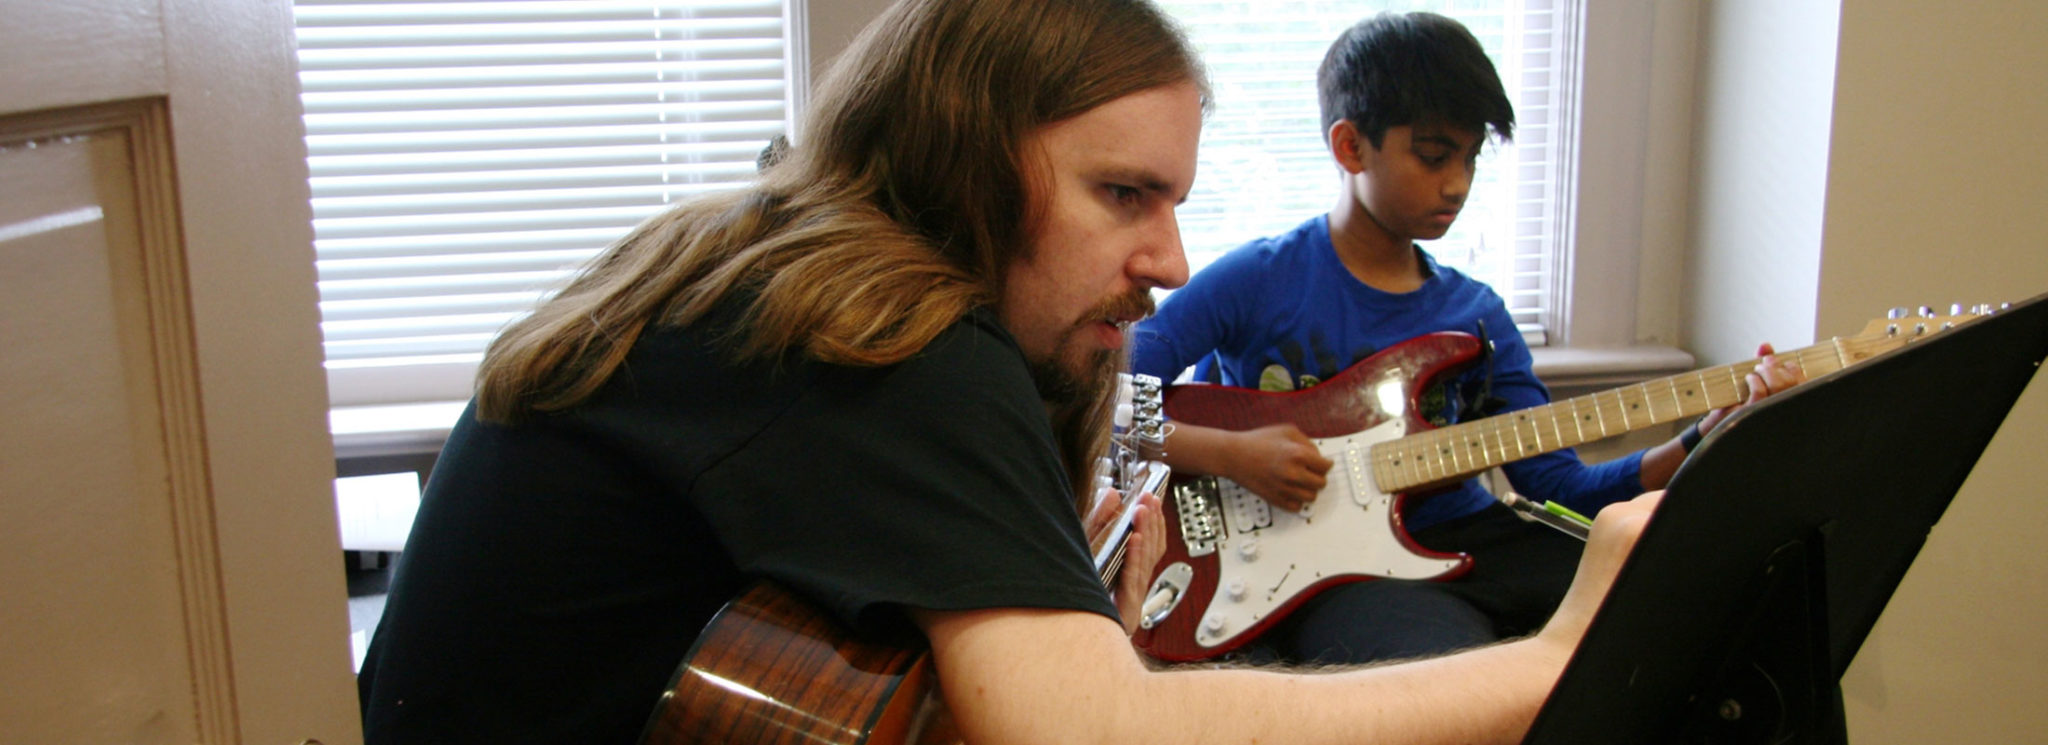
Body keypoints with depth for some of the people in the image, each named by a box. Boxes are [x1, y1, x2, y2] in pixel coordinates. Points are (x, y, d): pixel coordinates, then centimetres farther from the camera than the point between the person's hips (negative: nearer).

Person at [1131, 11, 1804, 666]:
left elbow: (1560, 486, 7)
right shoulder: (1260, 282, -6)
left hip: (1461, 543, 6)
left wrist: (1710, 438, -5)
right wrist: (1229, 454, -20)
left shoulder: (1478, 315, 10)